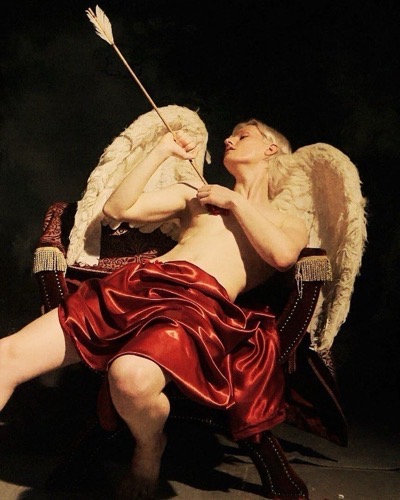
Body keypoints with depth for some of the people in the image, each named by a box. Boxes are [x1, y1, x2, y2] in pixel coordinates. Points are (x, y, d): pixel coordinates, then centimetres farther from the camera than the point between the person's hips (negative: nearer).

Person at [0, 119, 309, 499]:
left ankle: (150, 448, -6)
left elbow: (282, 255, -3)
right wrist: (162, 151, 25)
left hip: (202, 305, -4)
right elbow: (116, 210, 21)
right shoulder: (195, 194, 31)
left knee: (132, 375, -38)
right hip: (136, 284, 4)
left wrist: (234, 201, 7)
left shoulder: (289, 222, 23)